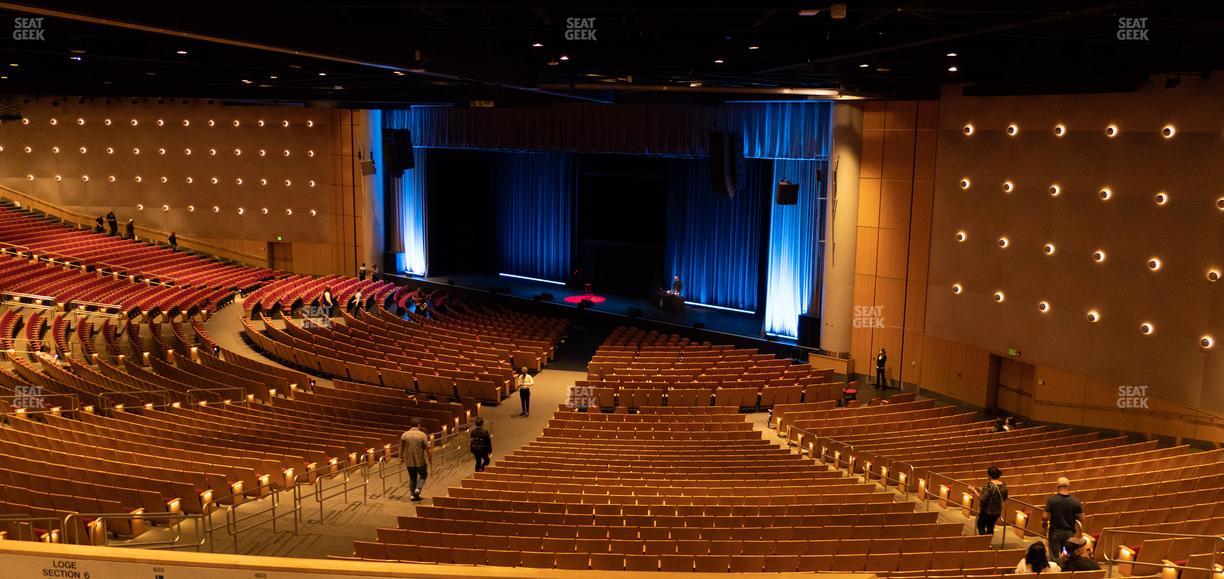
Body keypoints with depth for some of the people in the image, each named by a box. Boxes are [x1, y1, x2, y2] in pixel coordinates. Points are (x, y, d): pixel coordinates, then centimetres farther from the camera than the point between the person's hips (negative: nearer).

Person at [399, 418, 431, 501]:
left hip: (409, 461, 3)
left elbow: (401, 448, 5)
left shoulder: (404, 435, -2)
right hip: (420, 461, -3)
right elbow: (428, 448, -11)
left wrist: (401, 457, 20)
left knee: (412, 478, 16)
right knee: (423, 475, 17)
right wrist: (430, 458, 2)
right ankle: (418, 489, -1)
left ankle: (413, 495, 18)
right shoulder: (422, 435, -12)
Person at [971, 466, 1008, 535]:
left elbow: (983, 499, -26)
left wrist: (975, 492, -16)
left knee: (981, 526, 11)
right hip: (997, 511, 6)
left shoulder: (989, 485, -25)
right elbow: (1005, 498, 9)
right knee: (990, 527, 20)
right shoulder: (1003, 485, -4)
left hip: (987, 511, -6)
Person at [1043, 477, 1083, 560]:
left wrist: (1044, 522, 6)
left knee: (1054, 557, 6)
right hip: (1069, 532, 2)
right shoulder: (1075, 501, -9)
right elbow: (1081, 518, -3)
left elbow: (1045, 517, -15)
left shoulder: (1052, 499, -15)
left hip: (1055, 532, -2)